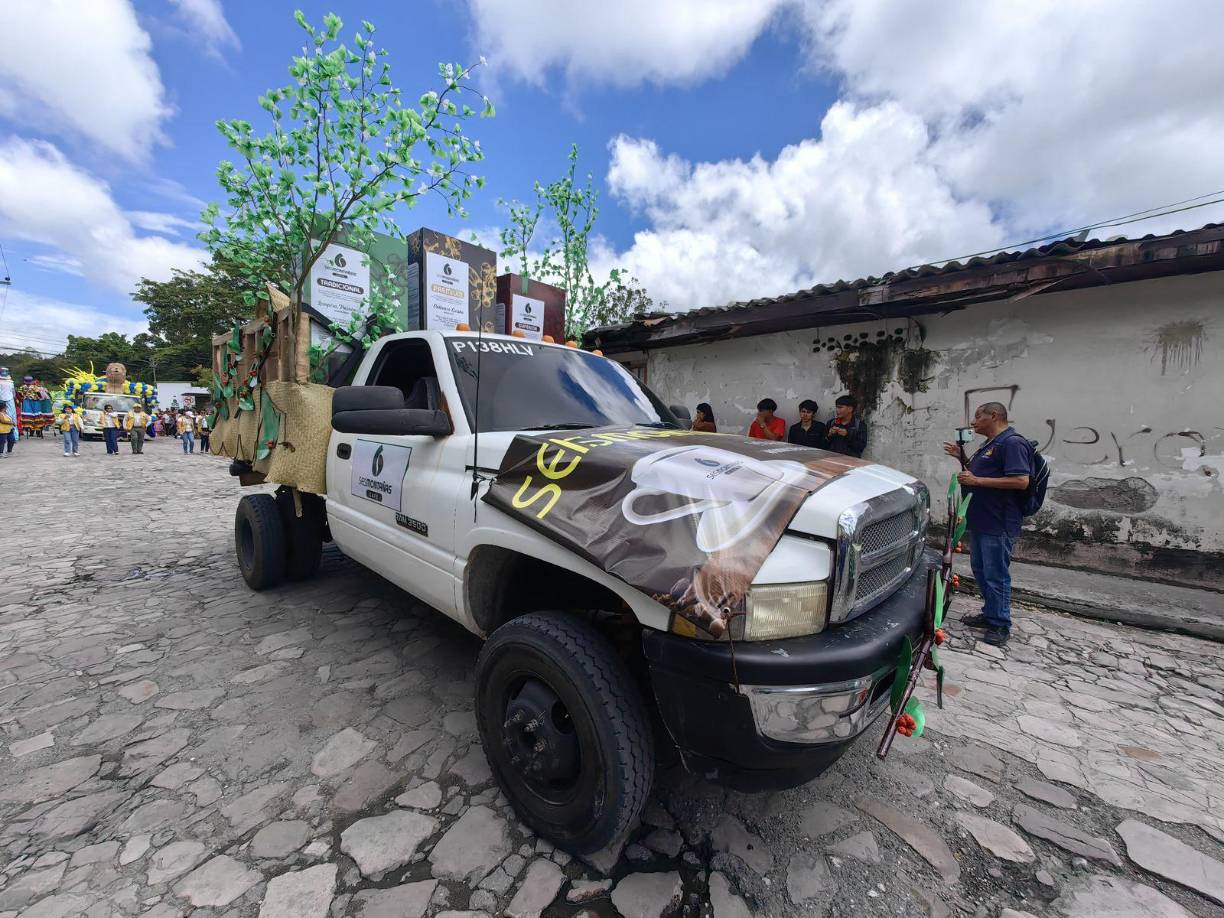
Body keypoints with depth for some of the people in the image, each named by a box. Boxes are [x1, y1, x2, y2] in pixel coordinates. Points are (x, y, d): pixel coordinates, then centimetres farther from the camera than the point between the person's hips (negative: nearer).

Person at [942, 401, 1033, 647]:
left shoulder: (1012, 443, -14)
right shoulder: (990, 444, 17)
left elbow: (1021, 481, -24)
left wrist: (977, 481, -23)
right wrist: (963, 458, 16)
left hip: (998, 525, -10)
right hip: (979, 521, 10)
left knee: (996, 575, -1)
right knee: (980, 570, 18)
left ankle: (1000, 625, 11)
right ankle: (989, 614, 31)